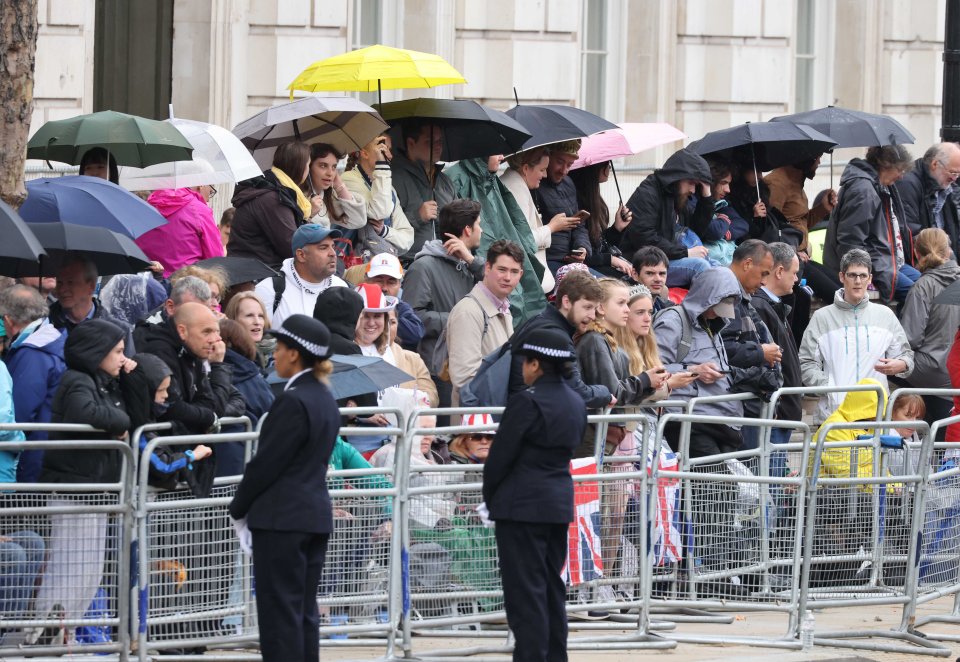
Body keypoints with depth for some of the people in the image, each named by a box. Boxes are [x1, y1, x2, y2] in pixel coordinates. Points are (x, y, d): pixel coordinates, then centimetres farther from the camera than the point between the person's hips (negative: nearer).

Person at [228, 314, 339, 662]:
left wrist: (238, 509, -2)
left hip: (282, 518, -9)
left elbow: (266, 463, -15)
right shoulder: (325, 400, 12)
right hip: (315, 515, 9)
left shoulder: (293, 402, -16)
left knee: (280, 611, -6)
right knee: (305, 610, 11)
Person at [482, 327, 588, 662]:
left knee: (525, 588, -4)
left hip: (521, 506, -8)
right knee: (551, 586, 15)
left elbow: (501, 455, -13)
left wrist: (489, 496, 2)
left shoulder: (527, 402, -16)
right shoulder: (576, 403, 8)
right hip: (560, 503, 8)